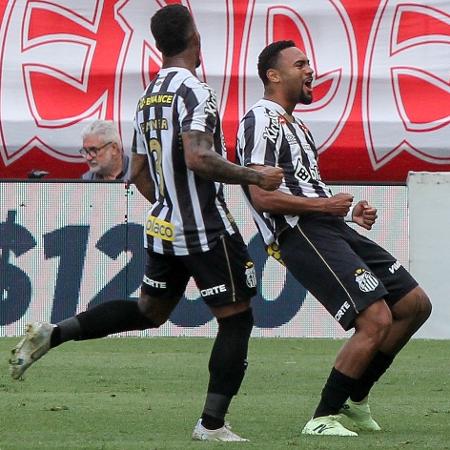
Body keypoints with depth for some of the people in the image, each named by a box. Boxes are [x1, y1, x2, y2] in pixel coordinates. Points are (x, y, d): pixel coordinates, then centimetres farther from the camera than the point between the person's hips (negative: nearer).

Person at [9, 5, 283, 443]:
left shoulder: (147, 98, 10)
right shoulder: (193, 90, -16)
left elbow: (138, 173, 17)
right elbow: (197, 158, -28)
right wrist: (256, 177, -18)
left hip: (164, 226, 8)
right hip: (207, 230, -8)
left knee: (149, 311, 23)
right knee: (236, 319, 3)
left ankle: (51, 334, 14)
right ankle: (212, 424, 2)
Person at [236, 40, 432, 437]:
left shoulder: (294, 125, 28)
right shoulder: (262, 121, -6)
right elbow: (263, 196, -18)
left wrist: (350, 213, 15)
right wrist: (325, 205, -11)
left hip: (333, 230, 10)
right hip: (302, 236, -10)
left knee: (415, 305, 10)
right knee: (377, 320, -20)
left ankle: (355, 400, 18)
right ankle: (323, 419, -12)